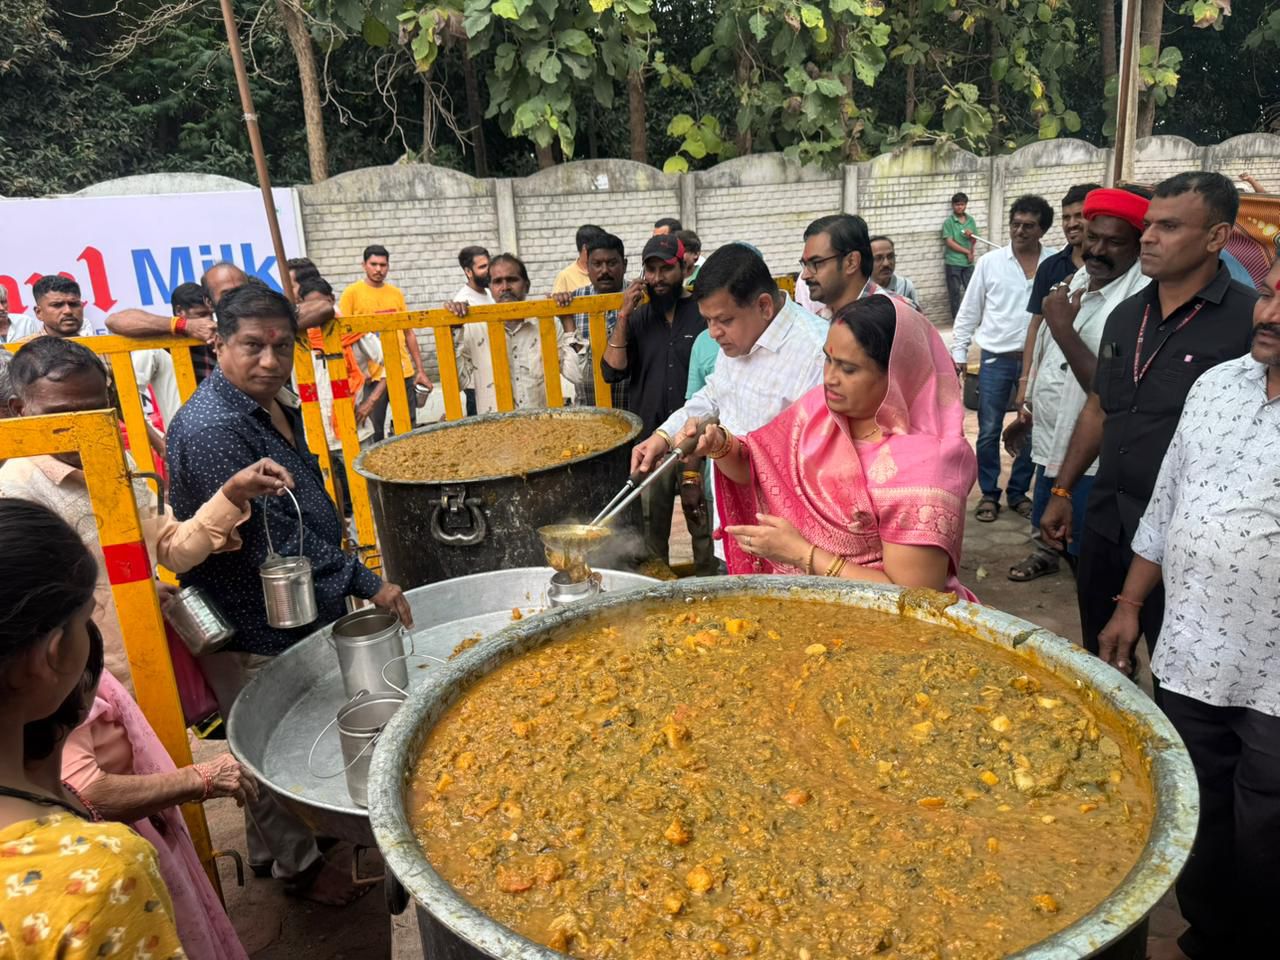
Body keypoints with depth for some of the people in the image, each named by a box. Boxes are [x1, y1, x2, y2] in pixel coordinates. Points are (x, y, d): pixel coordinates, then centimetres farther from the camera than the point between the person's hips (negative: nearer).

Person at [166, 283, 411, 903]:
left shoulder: (275, 405, 5)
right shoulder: (211, 427, -25)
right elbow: (273, 544, -28)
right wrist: (365, 584, -24)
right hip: (255, 628, -9)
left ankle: (267, 847, 46)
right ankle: (297, 864, 34)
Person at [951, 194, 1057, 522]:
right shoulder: (990, 263, -1)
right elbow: (969, 311, 4)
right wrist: (958, 353, 1)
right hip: (996, 359, -1)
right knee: (989, 431, 3)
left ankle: (1018, 492, 26)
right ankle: (989, 494, 17)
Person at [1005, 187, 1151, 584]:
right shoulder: (1074, 281, 6)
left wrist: (1062, 328, -27)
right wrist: (1028, 413, 23)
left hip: (1091, 462, -8)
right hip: (1049, 447, 8)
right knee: (1046, 531, 26)